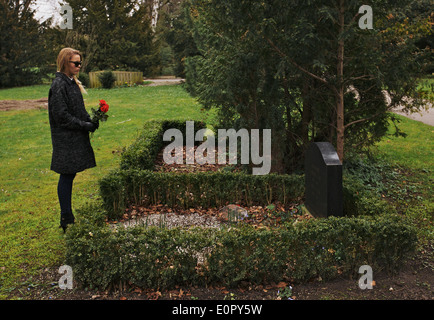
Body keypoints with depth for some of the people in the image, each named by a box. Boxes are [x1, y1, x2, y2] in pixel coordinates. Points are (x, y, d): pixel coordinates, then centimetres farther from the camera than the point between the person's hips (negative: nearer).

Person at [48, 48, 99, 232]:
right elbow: (61, 115, -19)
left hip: (75, 138, 9)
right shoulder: (59, 85, -15)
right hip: (66, 139, -9)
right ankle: (66, 219, 8)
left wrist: (90, 121, 2)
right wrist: (85, 125, -16)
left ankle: (68, 216, 22)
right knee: (66, 176, -2)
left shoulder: (72, 82, 14)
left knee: (69, 175, 13)